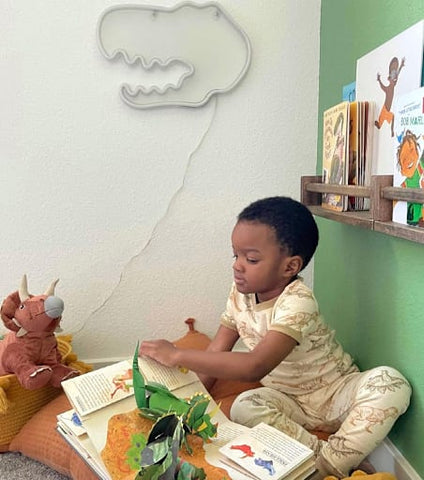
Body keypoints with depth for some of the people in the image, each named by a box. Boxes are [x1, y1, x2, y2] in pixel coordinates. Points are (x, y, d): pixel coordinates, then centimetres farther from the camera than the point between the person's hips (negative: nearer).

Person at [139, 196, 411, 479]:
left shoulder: (297, 302, -29)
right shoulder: (241, 294, -7)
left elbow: (255, 367, -40)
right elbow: (215, 355, -2)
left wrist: (177, 356, -41)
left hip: (338, 395, -4)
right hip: (291, 402, 5)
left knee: (390, 382, -31)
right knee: (244, 407, -26)